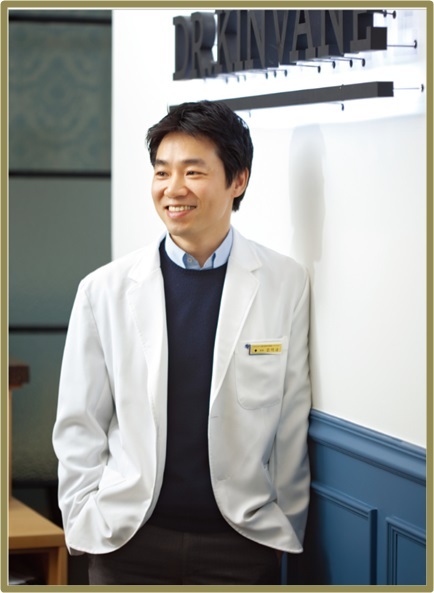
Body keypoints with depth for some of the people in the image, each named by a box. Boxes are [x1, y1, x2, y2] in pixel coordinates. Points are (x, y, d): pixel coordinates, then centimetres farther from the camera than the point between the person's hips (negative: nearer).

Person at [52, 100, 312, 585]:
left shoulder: (286, 285, -1)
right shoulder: (105, 290, 1)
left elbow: (292, 424, 3)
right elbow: (78, 427, 4)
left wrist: (286, 528, 4)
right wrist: (86, 526, -2)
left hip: (242, 544, 0)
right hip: (129, 541, 1)